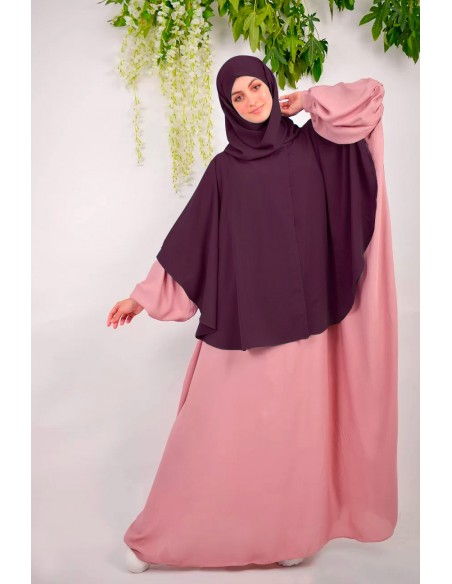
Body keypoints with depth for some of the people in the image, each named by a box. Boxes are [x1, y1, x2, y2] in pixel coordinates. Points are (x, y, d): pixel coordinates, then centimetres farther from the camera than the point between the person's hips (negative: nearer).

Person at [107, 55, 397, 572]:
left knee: (290, 426, 6)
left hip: (298, 319, 0)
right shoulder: (225, 167, 7)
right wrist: (145, 295, 6)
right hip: (239, 319, 0)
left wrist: (308, 99, 7)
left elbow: (371, 94, -2)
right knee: (215, 430, 2)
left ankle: (288, 532, 25)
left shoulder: (311, 146, 7)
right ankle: (160, 534, 16)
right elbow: (188, 238, 8)